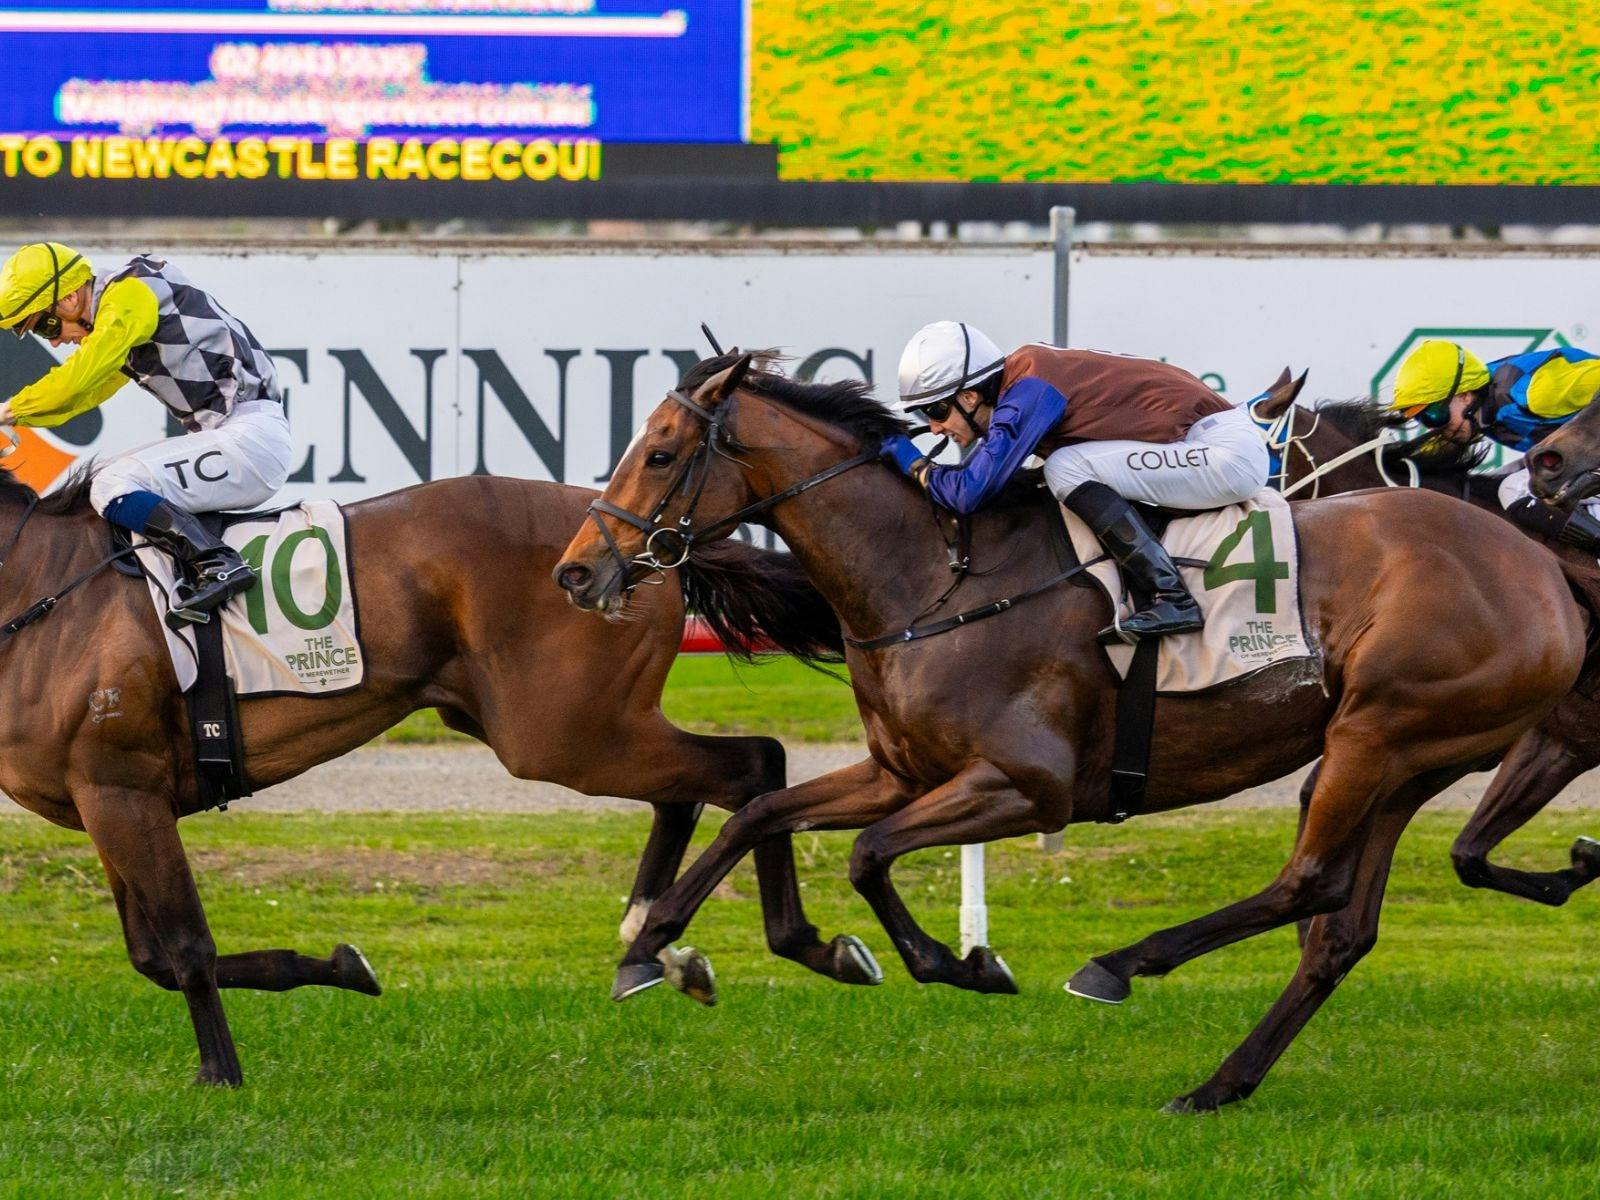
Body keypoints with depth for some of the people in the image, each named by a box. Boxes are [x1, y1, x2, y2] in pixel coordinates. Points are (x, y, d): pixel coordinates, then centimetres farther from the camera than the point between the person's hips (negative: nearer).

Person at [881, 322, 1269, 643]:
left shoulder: (1027, 394, -19)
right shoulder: (1020, 379, 9)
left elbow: (971, 492, -23)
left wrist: (915, 465, -7)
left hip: (1228, 451, -10)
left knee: (1066, 469, -18)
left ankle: (1172, 598, -20)